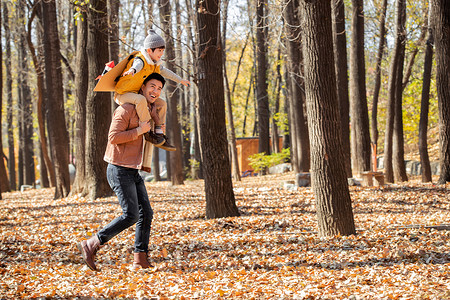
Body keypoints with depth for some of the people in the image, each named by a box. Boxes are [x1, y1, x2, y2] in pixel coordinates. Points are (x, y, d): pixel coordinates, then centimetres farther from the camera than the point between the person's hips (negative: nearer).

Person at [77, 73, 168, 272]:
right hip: (119, 170, -9)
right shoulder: (126, 109, -14)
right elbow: (113, 137, -21)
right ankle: (90, 245, -4)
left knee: (146, 213, 0)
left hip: (133, 172, 9)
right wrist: (139, 131, -20)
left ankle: (140, 260, 2)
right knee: (131, 215, -14)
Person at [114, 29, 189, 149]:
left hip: (136, 94, 9)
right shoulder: (140, 60, -23)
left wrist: (180, 80, 30)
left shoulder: (154, 63, 6)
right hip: (122, 94, -9)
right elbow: (137, 66, -48)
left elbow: (164, 71, 24)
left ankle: (159, 133, 5)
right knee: (140, 100, -37)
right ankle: (148, 133, -30)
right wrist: (132, 71, -71)